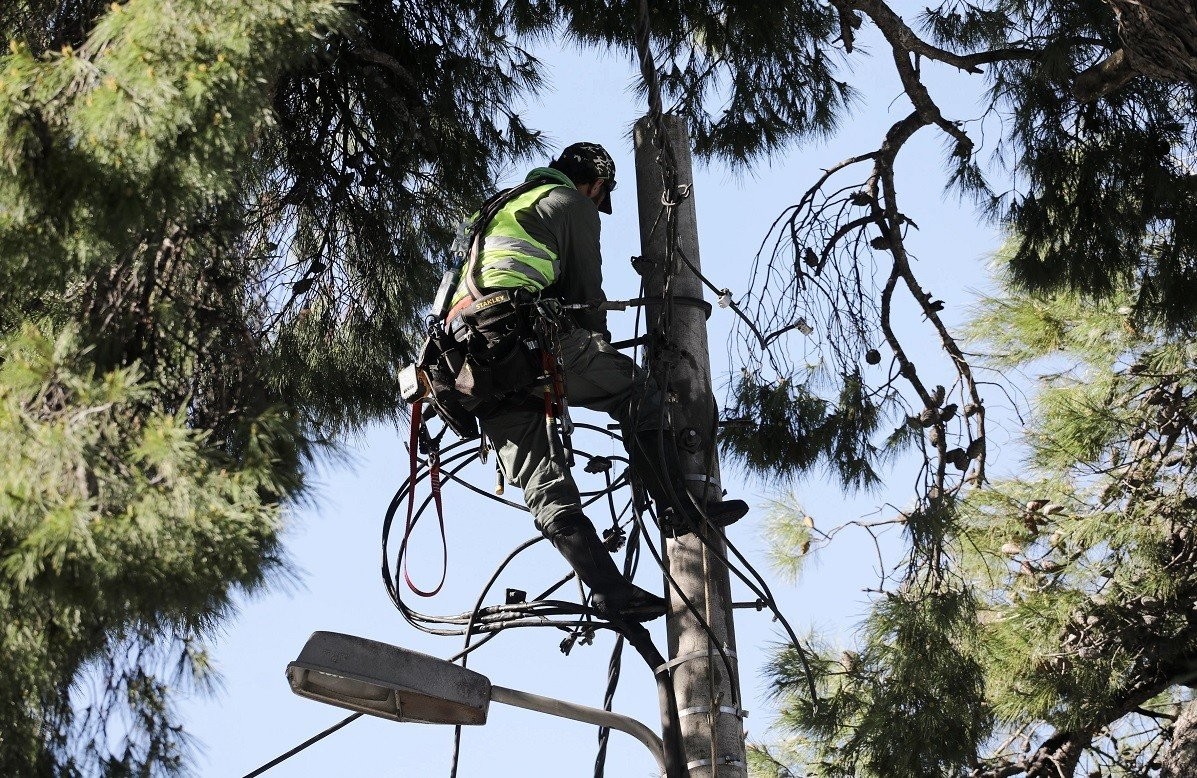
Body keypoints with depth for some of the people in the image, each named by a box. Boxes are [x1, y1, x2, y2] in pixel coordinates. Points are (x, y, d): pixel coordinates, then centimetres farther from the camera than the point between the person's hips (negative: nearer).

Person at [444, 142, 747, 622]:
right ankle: (680, 508, 4)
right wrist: (603, 352, 23)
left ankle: (610, 590, -8)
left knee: (544, 487, 1)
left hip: (472, 355, 7)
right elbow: (586, 290, 9)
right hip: (523, 331, -7)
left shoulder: (505, 208, 37)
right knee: (639, 393, 8)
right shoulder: (572, 204, 12)